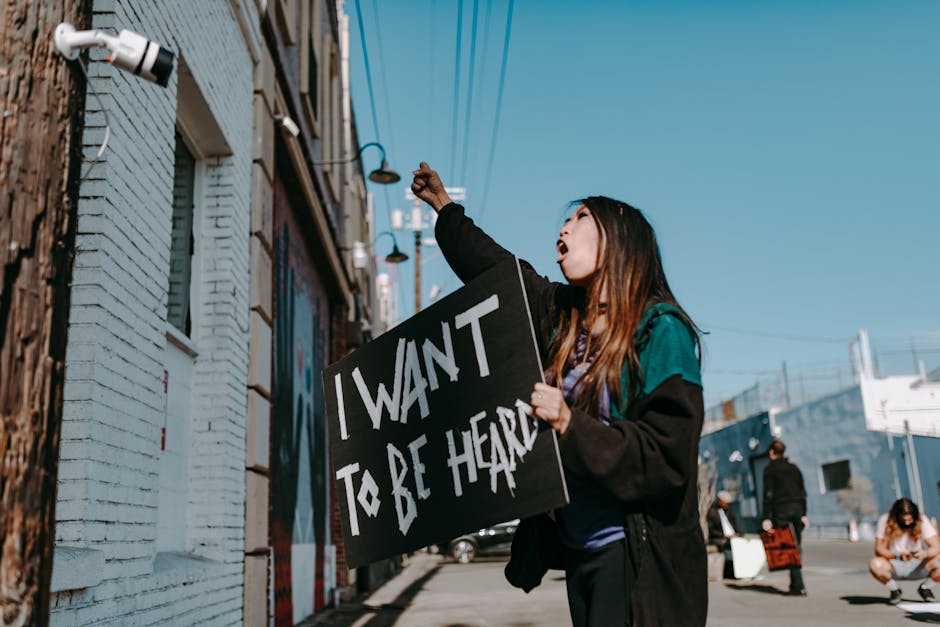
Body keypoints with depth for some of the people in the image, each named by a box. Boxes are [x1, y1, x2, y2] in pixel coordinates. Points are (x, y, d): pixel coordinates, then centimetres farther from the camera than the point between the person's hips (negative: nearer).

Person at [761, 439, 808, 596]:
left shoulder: (770, 469, -1)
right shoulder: (794, 468, 16)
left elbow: (768, 494, -8)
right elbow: (803, 493, 13)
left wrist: (766, 518, -10)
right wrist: (803, 514, 15)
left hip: (781, 510, -5)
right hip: (797, 509, 6)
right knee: (796, 547, 10)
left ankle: (799, 586, -11)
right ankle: (795, 585, 15)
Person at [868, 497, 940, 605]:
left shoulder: (922, 521, -11)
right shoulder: (885, 520, -15)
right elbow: (879, 549, -17)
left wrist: (925, 553, -38)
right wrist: (897, 555, -37)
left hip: (916, 566, 2)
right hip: (893, 566, -1)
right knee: (875, 565, -33)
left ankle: (925, 588, 6)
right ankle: (894, 590, -1)